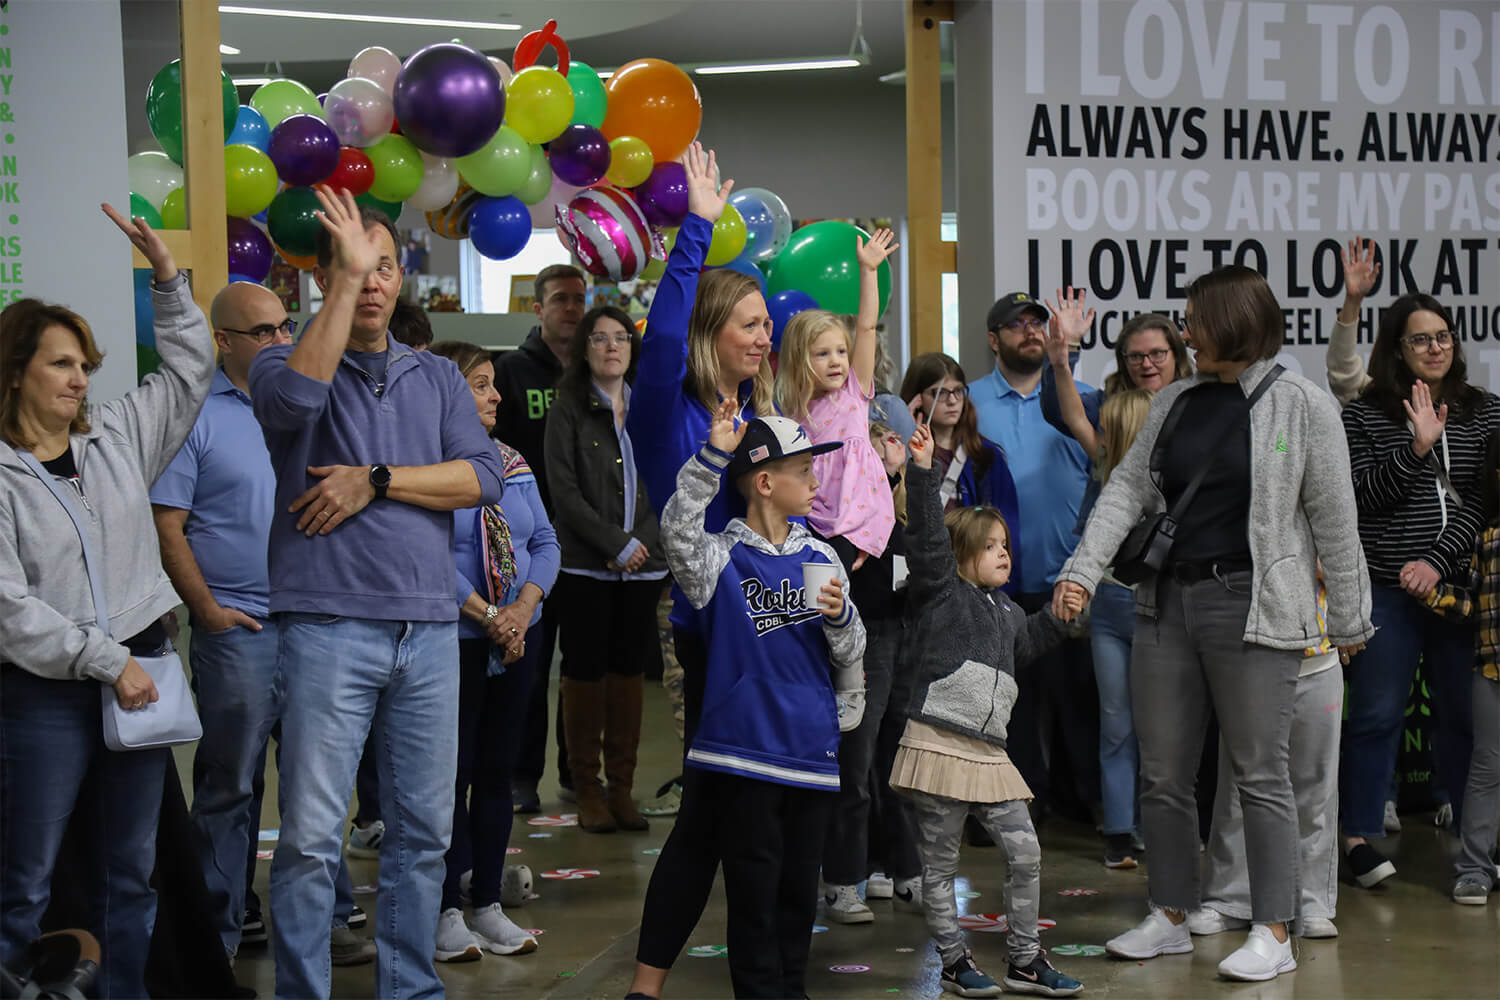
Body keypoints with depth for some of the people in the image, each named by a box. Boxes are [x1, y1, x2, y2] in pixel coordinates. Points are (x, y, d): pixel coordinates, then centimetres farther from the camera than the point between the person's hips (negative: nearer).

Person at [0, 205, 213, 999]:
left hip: (138, 673, 6)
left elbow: (188, 369, 19)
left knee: (130, 871, 12)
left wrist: (167, 276, 8)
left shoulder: (118, 436, 9)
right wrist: (107, 662, -15)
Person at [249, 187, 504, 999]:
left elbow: (483, 476, 1)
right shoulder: (287, 364, 4)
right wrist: (345, 278, -20)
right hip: (328, 626, -4)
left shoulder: (438, 378, 15)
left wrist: (375, 482, -9)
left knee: (424, 831, 10)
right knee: (311, 837, -5)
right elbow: (295, 397, -22)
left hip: (428, 628, 4)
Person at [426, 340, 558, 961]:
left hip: (517, 637, 6)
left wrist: (524, 606, -8)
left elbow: (545, 541, 9)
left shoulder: (512, 462, 10)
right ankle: (448, 910, 9)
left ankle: (489, 904, 19)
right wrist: (487, 616, -17)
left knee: (498, 771, 11)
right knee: (450, 773, 1)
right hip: (451, 638, -6)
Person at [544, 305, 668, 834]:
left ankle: (622, 786, 11)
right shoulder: (568, 410, 1)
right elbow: (565, 492, -7)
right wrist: (617, 545, -12)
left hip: (643, 565, 3)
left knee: (630, 669, 4)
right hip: (586, 566, -3)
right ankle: (587, 790, 7)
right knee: (585, 670, -1)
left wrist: (645, 542, -4)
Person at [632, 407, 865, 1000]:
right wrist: (713, 456, -33)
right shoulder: (723, 558, -4)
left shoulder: (820, 558, 9)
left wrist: (839, 617, -11)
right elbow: (679, 534, -27)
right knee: (754, 889, 1)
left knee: (799, 888, 12)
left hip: (813, 751, 5)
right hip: (743, 750, -4)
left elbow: (850, 658, 11)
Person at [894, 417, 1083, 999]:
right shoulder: (942, 592, -1)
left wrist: (1058, 616, 23)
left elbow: (1027, 644, 37)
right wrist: (922, 470, -23)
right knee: (940, 864, 2)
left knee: (1025, 854, 3)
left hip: (989, 752, 7)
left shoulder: (1007, 613, 19)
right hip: (939, 747, -6)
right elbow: (927, 536, -14)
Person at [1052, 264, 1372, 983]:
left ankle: (1273, 935, 7)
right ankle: (1171, 919, 22)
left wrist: (1349, 618, -1)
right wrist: (1083, 569, -6)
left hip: (1253, 606, -6)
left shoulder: (1300, 405, -4)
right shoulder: (1174, 402, 12)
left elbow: (1334, 518, -2)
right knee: (1162, 774, 9)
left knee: (1259, 773, -1)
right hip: (1167, 602, 6)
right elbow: (1128, 488, 6)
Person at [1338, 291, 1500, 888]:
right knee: (1376, 715, 2)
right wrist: (1418, 447, -16)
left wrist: (1439, 560, -11)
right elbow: (1364, 497, -5)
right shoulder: (1364, 416, 3)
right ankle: (1359, 836, 11)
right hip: (1387, 590, -2)